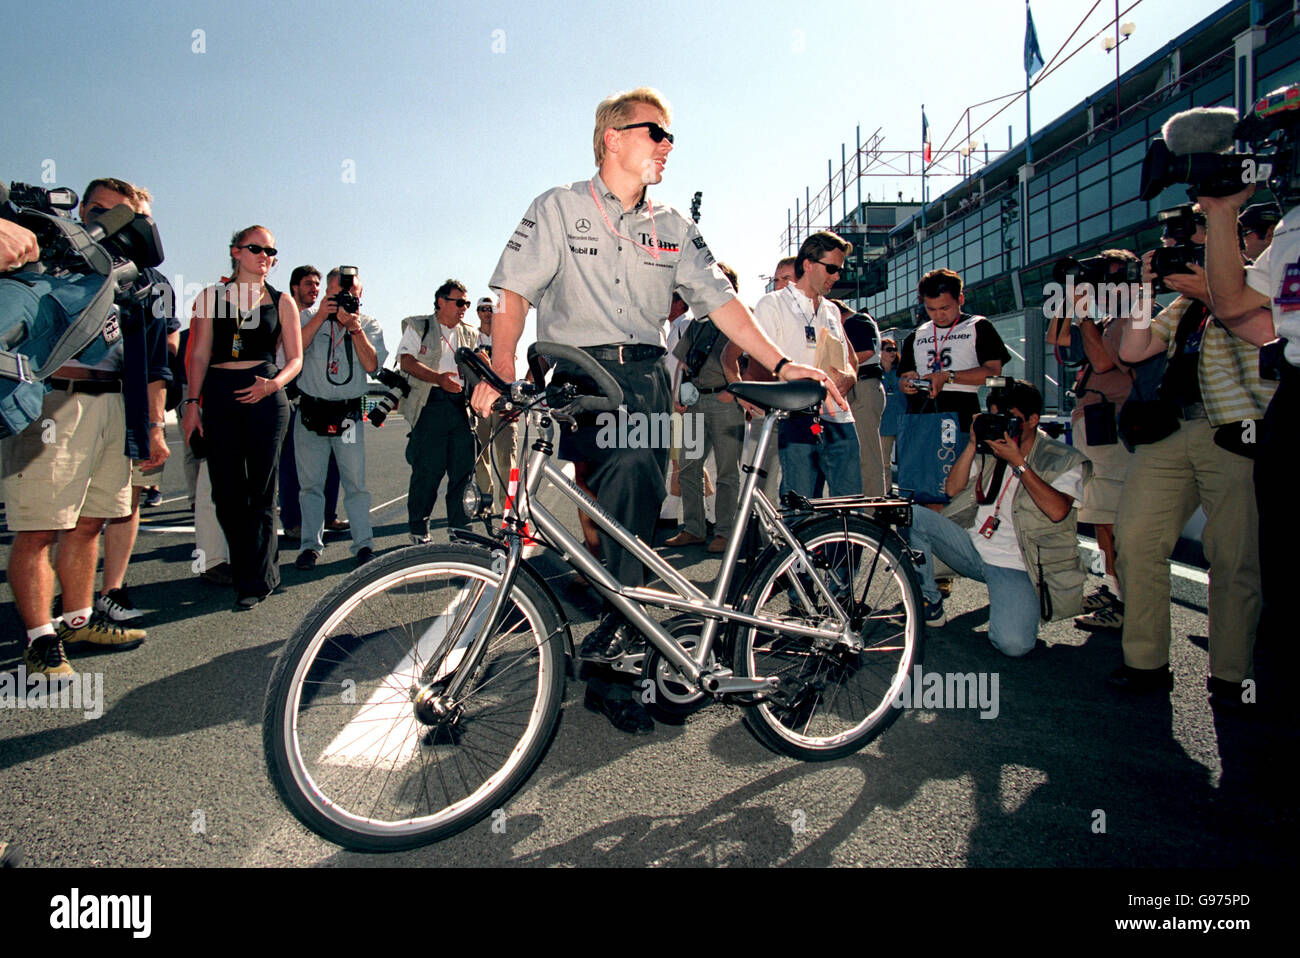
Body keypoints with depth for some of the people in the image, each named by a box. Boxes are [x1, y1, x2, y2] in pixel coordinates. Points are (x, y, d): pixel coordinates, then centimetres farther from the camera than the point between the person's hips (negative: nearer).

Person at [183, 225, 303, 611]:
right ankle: (263, 564, 19)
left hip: (265, 396, -2)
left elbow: (295, 357, 7)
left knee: (260, 490, -3)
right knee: (226, 490, 1)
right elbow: (199, 354, 8)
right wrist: (192, 402, 0)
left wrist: (274, 383, -13)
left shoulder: (281, 301, 10)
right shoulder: (212, 296, 11)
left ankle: (254, 581, 6)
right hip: (220, 396, 2)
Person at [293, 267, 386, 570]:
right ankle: (311, 545, 14)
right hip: (311, 411, 1)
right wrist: (322, 316, -14)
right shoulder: (310, 318, 9)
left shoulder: (369, 324, 9)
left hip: (349, 412, -1)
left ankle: (363, 544, 5)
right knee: (310, 483, 4)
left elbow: (371, 365, -4)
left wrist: (355, 329, -14)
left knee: (356, 482, -3)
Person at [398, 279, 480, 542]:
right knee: (427, 470, -5)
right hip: (430, 405, -4)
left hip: (462, 405, 4)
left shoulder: (470, 335, 23)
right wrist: (438, 378, -20)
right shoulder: (418, 327, 9)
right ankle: (418, 529, 9)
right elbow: (407, 361, -5)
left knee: (464, 469, 1)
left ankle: (460, 529, 10)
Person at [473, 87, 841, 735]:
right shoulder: (559, 208, 8)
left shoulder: (673, 228, 18)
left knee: (635, 506, -5)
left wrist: (782, 365, -1)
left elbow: (719, 300, 11)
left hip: (645, 376, 4)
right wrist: (500, 373, -19)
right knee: (633, 465, -32)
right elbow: (515, 292, -1)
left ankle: (610, 664, 5)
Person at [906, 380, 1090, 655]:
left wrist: (1018, 463, -19)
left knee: (1013, 643, -30)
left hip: (1015, 567, -5)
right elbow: (953, 489, 7)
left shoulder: (1065, 460, 0)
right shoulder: (990, 450, 13)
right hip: (971, 547, 5)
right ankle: (929, 604, -3)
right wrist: (973, 443, -3)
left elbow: (1057, 511, -18)